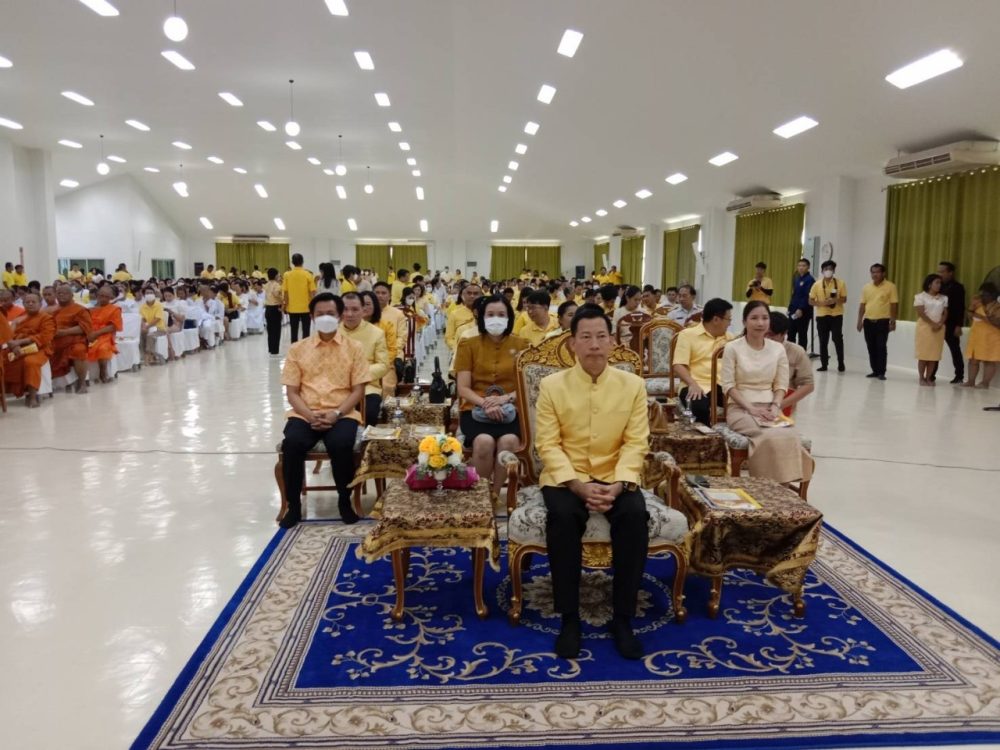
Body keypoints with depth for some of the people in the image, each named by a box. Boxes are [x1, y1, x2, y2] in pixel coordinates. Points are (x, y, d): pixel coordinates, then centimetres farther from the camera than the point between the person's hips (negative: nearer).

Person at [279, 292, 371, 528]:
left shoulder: (354, 348, 6)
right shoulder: (297, 348, 9)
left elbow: (358, 390, 1)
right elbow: (292, 392, 5)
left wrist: (336, 414, -15)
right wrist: (310, 415, -12)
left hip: (341, 414, -1)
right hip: (305, 414, 2)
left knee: (341, 444, -32)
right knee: (292, 443, -29)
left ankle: (345, 501, -7)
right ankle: (293, 505, -8)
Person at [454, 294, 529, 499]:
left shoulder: (520, 345, 8)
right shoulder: (468, 345, 7)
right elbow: (463, 389, 1)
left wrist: (505, 398, -16)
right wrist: (485, 403, -17)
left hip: (510, 410, 1)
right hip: (476, 409, 0)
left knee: (509, 440, -33)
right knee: (484, 441, -33)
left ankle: (495, 492, -11)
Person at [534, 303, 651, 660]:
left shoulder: (633, 385, 1)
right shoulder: (552, 385, -3)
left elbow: (635, 443, -3)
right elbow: (548, 444, -7)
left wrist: (619, 484, -20)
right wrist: (578, 484, -21)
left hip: (615, 478, 1)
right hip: (566, 477, -1)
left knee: (635, 516, -29)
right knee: (562, 515, -32)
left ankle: (622, 618, -12)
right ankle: (569, 617, -15)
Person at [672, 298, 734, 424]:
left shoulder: (729, 337, 23)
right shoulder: (688, 334, 4)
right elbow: (679, 365, -6)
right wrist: (693, 384, -20)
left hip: (724, 386, 4)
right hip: (699, 387, -4)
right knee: (700, 407, -37)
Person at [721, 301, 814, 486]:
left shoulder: (778, 349, 10)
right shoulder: (732, 348, -1)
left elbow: (781, 385, 9)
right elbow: (728, 385, -5)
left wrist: (775, 407, -10)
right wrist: (751, 408, -16)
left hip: (769, 408, 3)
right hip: (741, 408, -3)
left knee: (791, 436, -28)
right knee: (770, 438, -32)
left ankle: (785, 482, -17)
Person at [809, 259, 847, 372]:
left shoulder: (840, 283, -1)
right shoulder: (817, 284, 1)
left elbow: (844, 299, 2)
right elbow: (811, 301, 2)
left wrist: (836, 300, -18)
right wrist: (822, 303, -15)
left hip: (836, 315, -1)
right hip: (822, 316, 1)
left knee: (838, 339, -4)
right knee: (823, 341, 4)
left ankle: (841, 364, 8)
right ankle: (824, 364, 12)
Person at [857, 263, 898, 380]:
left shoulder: (890, 286, -3)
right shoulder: (866, 287, 9)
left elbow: (894, 305, -4)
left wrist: (893, 321, -10)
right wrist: (859, 320, 7)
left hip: (882, 321, -4)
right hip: (868, 321, 4)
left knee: (881, 347, -6)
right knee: (871, 348, 7)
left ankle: (881, 372, -2)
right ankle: (875, 371, 15)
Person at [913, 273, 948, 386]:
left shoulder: (943, 298, 13)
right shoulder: (921, 296, -1)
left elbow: (945, 313, 8)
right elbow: (921, 313, -9)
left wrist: (940, 324, -10)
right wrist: (932, 324, -15)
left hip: (939, 328, 4)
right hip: (925, 327, -4)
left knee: (934, 355, 1)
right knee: (923, 354, -5)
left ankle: (928, 378, 6)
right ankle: (921, 378, 1)